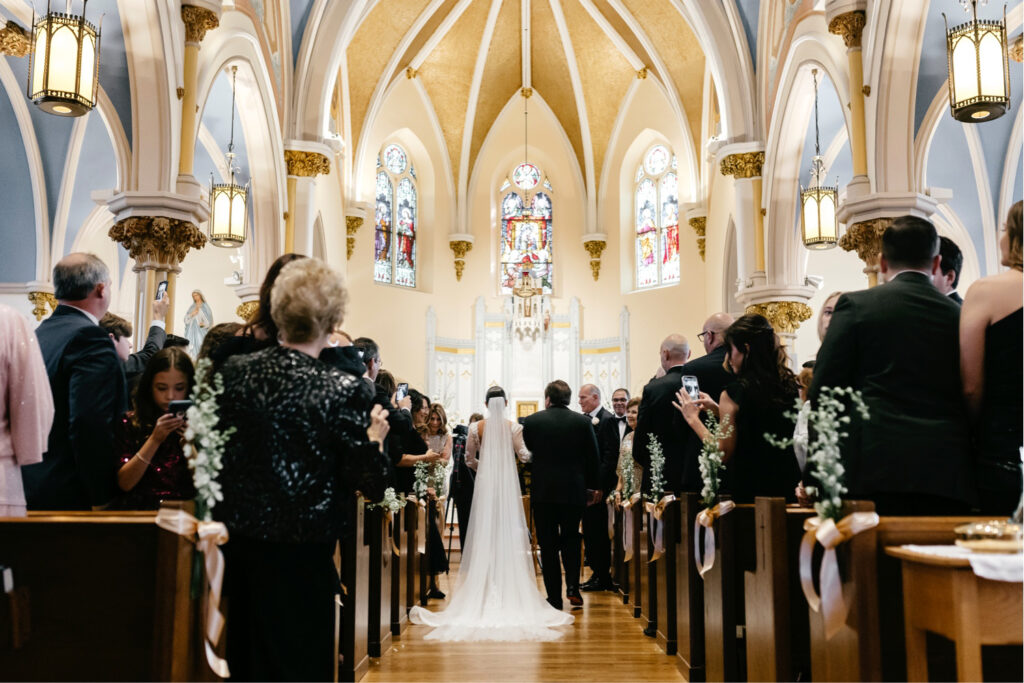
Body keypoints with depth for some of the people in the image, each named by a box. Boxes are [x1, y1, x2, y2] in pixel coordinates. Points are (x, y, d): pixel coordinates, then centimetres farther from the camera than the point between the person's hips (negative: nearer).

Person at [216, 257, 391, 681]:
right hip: (299, 555, -5)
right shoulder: (344, 391, -19)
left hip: (235, 548, 5)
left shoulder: (233, 372, -5)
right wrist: (375, 436, 4)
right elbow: (373, 485, -13)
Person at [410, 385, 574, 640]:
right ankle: (510, 587, 5)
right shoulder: (513, 427, -4)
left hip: (485, 482, 1)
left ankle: (485, 585, 6)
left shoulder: (477, 427, -1)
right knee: (509, 531, 4)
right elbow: (523, 454, -1)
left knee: (485, 531, 5)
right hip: (508, 482, 0)